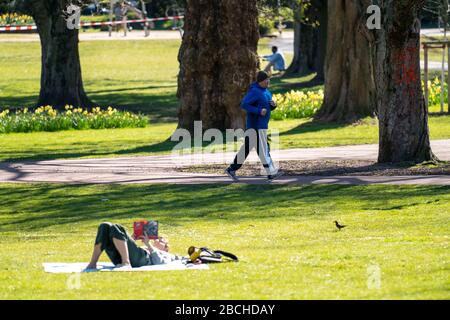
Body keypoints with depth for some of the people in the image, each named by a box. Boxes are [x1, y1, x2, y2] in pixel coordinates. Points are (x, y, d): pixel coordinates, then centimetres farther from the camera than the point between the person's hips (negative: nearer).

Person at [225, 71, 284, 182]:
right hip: (256, 125, -10)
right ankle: (271, 173, -7)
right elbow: (244, 104, -20)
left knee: (246, 148, 11)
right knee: (262, 149, -7)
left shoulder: (266, 91, 15)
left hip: (262, 125, 10)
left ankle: (232, 169, 15)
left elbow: (267, 107, 24)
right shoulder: (255, 91, -14)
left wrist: (273, 105, 1)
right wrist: (259, 111, -24)